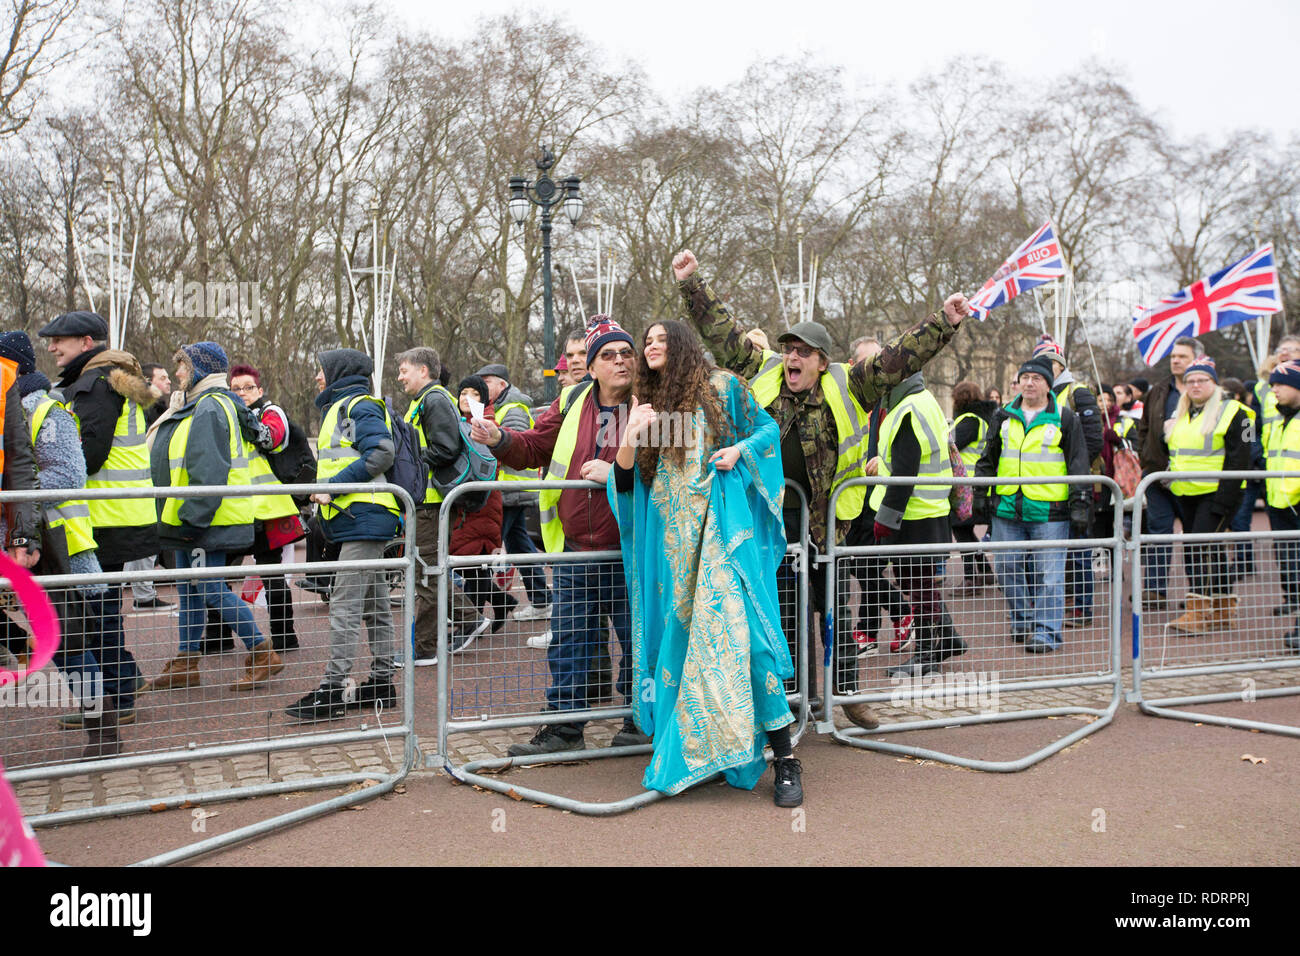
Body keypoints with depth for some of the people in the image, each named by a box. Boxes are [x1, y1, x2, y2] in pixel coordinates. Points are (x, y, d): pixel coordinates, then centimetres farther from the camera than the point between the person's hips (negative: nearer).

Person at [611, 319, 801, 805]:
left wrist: (739, 450, -7)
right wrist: (629, 438, -9)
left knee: (737, 627, -14)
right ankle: (687, 748, 13)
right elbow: (626, 480, 11)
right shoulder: (647, 405, 16)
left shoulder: (721, 387, 6)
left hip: (722, 527, -4)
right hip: (671, 533, 5)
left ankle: (784, 756, -10)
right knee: (679, 631, 1)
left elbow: (768, 427, 13)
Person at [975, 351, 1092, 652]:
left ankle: (1046, 632, 5)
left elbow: (1079, 465, 2)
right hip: (1006, 509, 4)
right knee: (1008, 568, 9)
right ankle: (1022, 622, 26)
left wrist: (1079, 504, -3)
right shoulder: (1003, 417, 12)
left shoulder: (1065, 418, 2)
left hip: (1049, 512, -4)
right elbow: (987, 460, 19)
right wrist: (981, 495, 14)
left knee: (1048, 574, -2)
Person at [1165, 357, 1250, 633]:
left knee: (1201, 545, -16)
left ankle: (1198, 610, -16)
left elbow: (1238, 458, -11)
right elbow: (1172, 451, 26)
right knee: (1211, 548, 12)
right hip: (1185, 495, 7)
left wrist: (1223, 499, -18)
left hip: (1216, 493, -7)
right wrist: (1169, 480, 14)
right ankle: (1224, 607, 22)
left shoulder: (1231, 412, -6)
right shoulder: (1180, 414, 16)